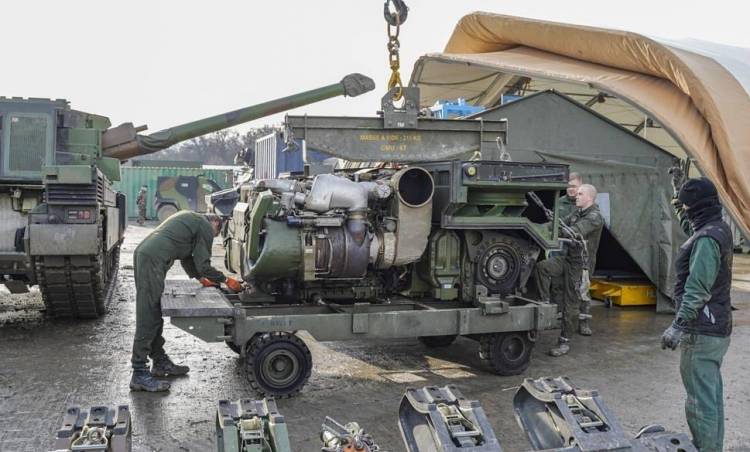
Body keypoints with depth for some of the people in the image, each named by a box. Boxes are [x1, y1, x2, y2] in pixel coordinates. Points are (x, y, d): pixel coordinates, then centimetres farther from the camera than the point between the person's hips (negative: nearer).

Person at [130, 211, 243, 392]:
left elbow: (186, 257, 35)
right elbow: (203, 266, -1)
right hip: (153, 261, -10)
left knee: (155, 315, 17)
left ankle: (160, 361, 26)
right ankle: (139, 374, -8)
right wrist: (226, 280, 10)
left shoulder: (190, 218, 29)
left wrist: (202, 278, 35)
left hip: (143, 254, 10)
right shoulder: (206, 228, 1)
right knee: (147, 319, -9)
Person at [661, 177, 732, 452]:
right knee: (712, 396, 18)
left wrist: (678, 325, -26)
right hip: (717, 329, 10)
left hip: (702, 333, -10)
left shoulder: (707, 239, -19)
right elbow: (693, 230, 34)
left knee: (700, 401, -4)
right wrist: (681, 211, 32)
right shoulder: (719, 229, 9)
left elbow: (697, 290, -25)